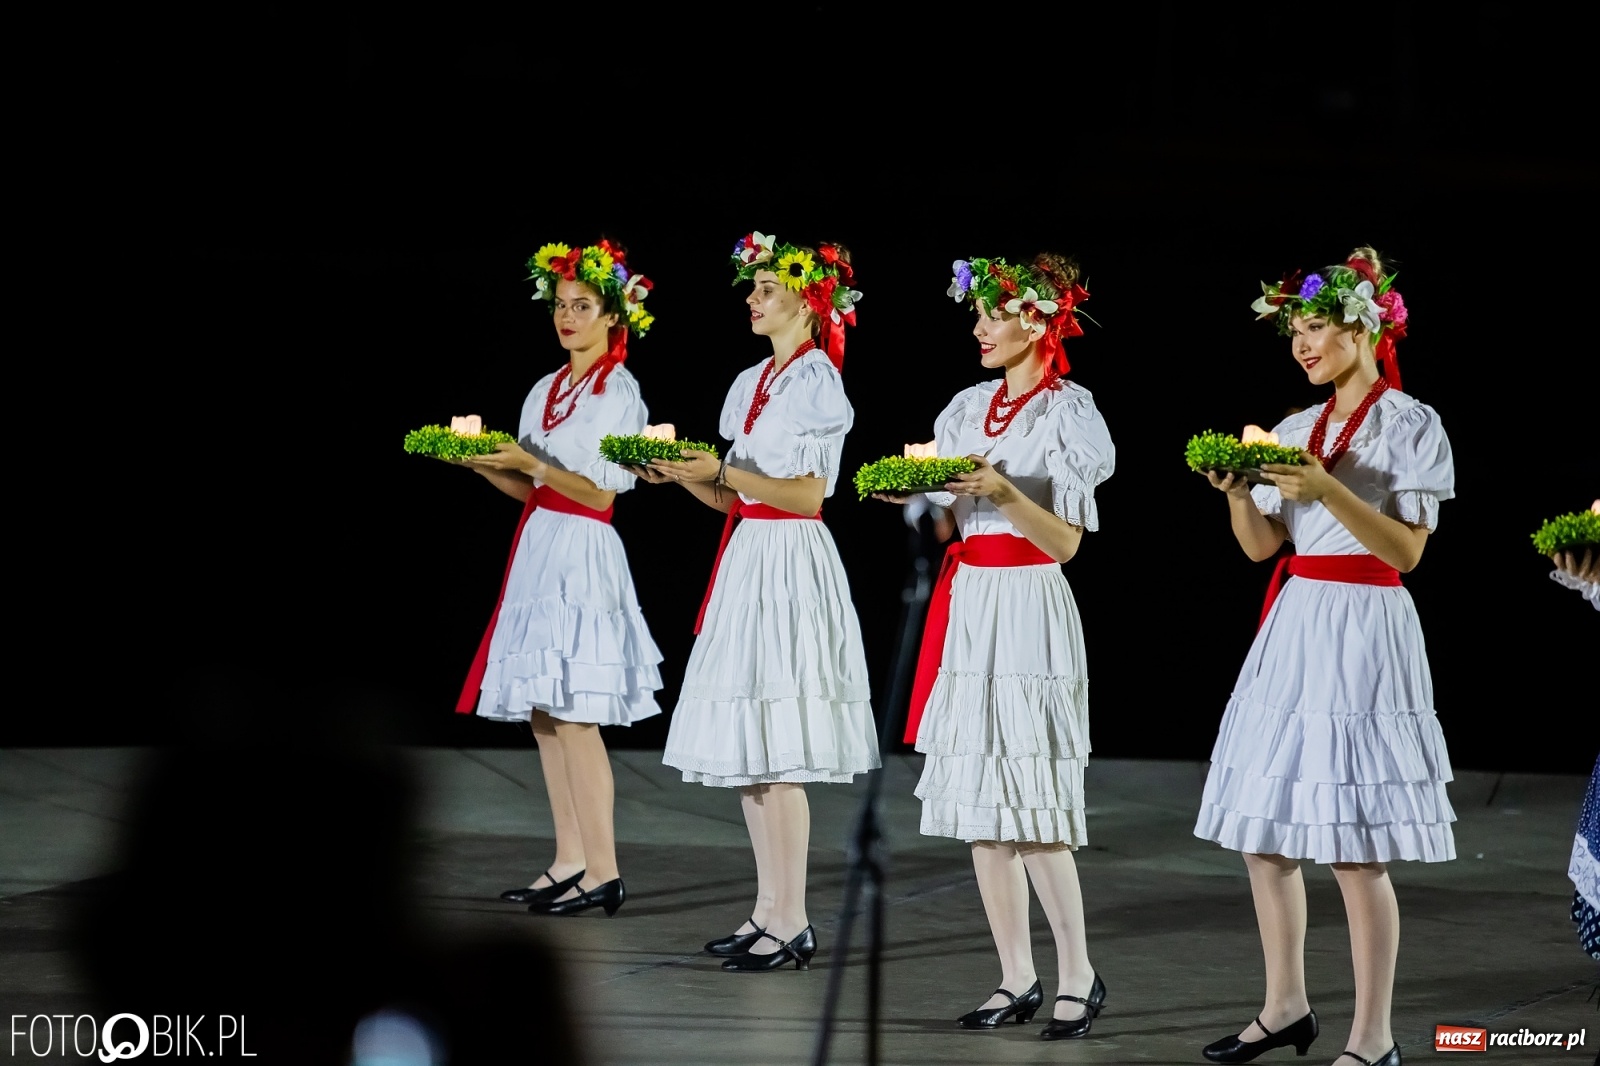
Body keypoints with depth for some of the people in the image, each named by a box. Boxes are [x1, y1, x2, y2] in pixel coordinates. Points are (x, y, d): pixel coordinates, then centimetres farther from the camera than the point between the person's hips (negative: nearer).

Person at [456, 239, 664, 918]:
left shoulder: (619, 393, -6)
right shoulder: (546, 392, 16)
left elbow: (599, 492, -11)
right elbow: (531, 489, 16)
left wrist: (530, 461, -19)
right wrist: (486, 464, 0)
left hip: (582, 551, -8)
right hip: (538, 545, 8)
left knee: (573, 715, -11)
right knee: (543, 715, 7)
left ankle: (602, 871, -10)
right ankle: (570, 861, 12)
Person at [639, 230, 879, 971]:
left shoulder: (818, 383, -8)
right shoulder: (751, 385, 16)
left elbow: (807, 494, -14)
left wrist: (722, 472, -20)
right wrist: (684, 476, 1)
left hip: (792, 565, -9)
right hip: (748, 558, 9)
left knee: (779, 756, -9)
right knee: (744, 753, 9)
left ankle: (792, 924, -5)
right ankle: (768, 912, 14)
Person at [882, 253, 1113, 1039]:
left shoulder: (1066, 413, -5)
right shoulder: (966, 409, 13)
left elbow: (1065, 540, -9)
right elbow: (945, 528, 15)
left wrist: (1002, 490, -23)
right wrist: (911, 497, -4)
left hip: (1028, 611, -7)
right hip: (965, 606, 7)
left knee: (1033, 809, -9)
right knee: (977, 803, 5)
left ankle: (1078, 976, 1)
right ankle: (1017, 980, 11)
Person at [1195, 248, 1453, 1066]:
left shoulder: (1410, 426, -5)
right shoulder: (1295, 431, 14)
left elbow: (1406, 549, -11)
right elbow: (1260, 545, 15)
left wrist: (1327, 491, -22)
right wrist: (1236, 491, -3)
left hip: (1362, 632, -7)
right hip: (1293, 626, 7)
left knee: (1355, 850, -7)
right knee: (1262, 834, 9)